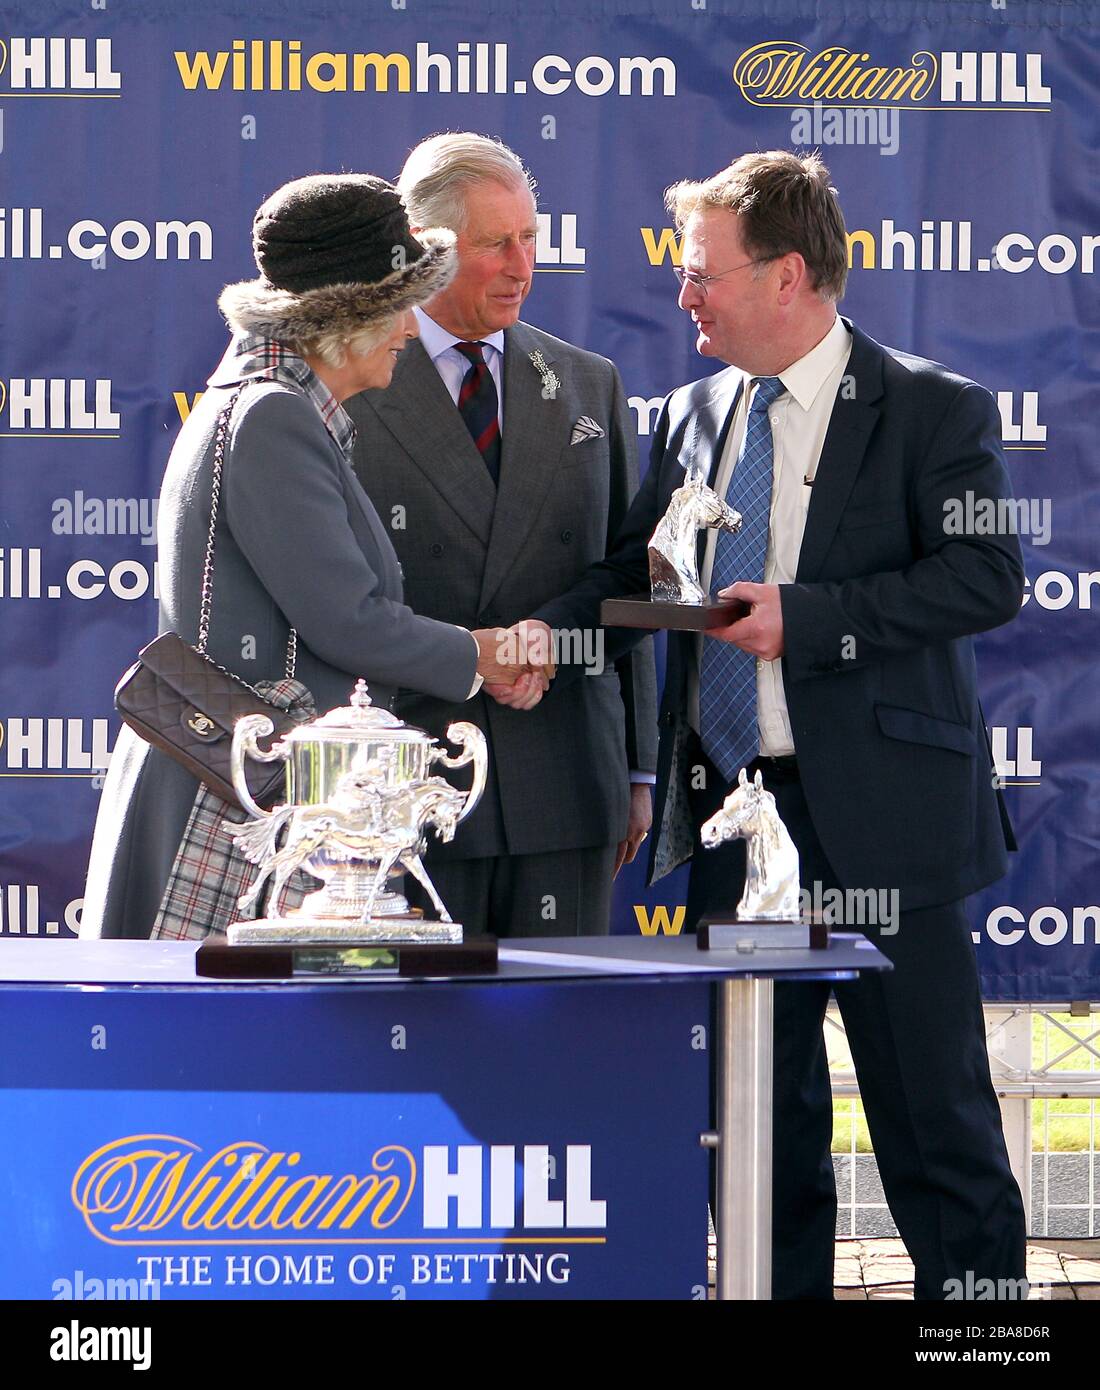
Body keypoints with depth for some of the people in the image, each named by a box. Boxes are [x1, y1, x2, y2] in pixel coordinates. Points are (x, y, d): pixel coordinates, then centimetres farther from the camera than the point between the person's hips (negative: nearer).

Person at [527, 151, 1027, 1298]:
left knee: (932, 1112, -1)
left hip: (874, 815, -6)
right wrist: (548, 630, -11)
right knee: (759, 1112, 13)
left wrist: (803, 616, -20)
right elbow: (636, 566, 9)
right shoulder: (692, 416, 12)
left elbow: (987, 577, -15)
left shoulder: (932, 412, -5)